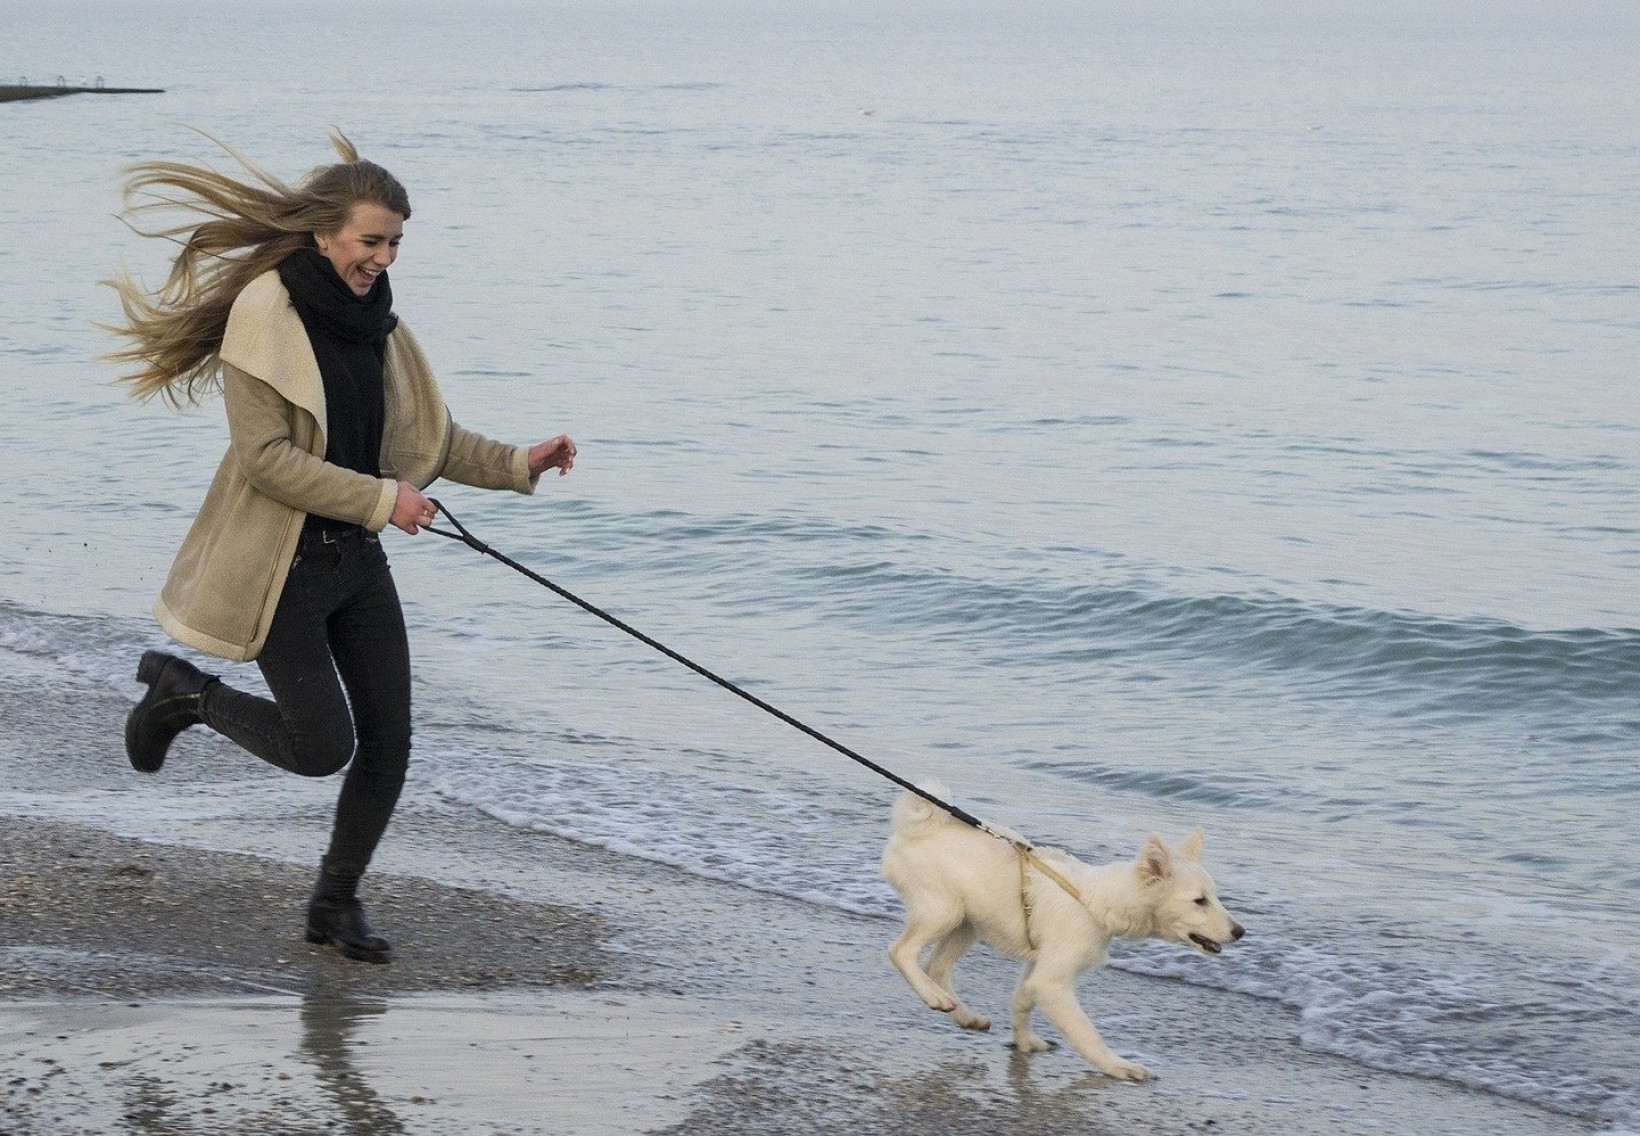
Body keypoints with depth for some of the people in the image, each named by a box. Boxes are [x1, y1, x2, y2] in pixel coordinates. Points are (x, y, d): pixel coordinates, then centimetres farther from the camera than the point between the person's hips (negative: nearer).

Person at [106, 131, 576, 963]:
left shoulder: (373, 320, 7)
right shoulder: (265, 311, -16)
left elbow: (432, 439, 13)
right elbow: (265, 457, -21)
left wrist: (519, 465, -2)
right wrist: (380, 499, -20)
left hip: (356, 559, 7)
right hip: (280, 566, -7)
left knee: (388, 744, 5)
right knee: (323, 748, -8)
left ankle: (336, 901, 25)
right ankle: (184, 692, 18)